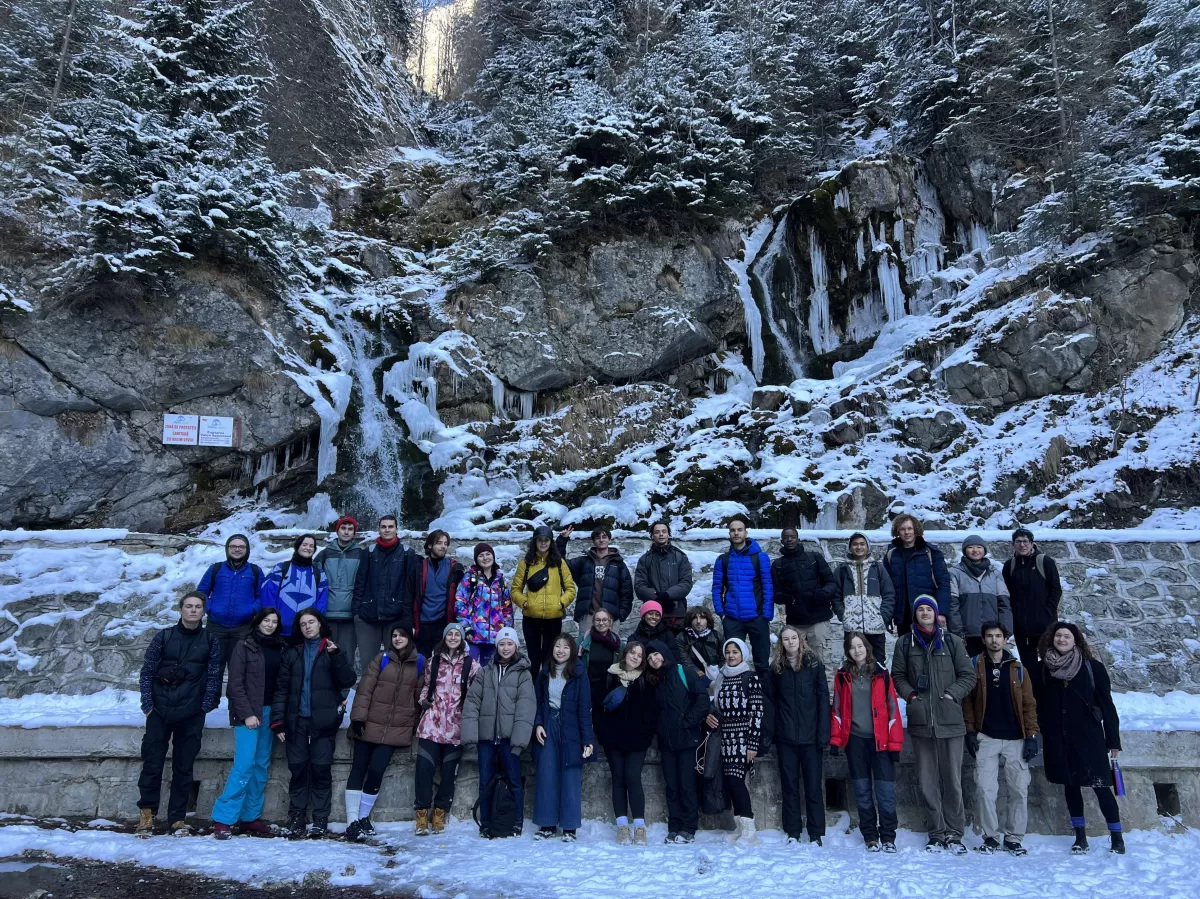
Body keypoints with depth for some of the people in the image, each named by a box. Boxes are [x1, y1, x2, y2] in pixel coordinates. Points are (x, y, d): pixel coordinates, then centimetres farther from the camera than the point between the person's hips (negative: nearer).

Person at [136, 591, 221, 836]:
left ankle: (178, 817, 13)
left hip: (191, 715, 0)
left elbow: (214, 676, 3)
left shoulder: (210, 642, 5)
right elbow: (147, 671, 4)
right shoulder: (163, 637, 3)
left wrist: (206, 706, -5)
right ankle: (147, 811, 16)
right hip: (159, 712, 0)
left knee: (184, 767, 5)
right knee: (152, 763, 1)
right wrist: (147, 704, -3)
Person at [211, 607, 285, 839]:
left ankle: (251, 817, 13)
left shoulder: (279, 649, 11)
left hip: (269, 712, 5)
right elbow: (236, 684, -7)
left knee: (262, 766, 6)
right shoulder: (245, 646, -2)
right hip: (248, 713, -5)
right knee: (244, 764, -12)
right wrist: (247, 714, -13)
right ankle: (223, 818, -5)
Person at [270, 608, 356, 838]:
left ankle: (320, 820, 4)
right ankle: (296, 818, 11)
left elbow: (348, 681, -3)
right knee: (298, 770, 2)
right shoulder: (291, 654, 13)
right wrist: (278, 721, -1)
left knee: (321, 769, -2)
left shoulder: (331, 650, 8)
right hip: (297, 721, 2)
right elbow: (281, 689, 8)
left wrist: (336, 655, -17)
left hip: (323, 721, -2)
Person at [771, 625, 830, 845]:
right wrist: (769, 733, 1)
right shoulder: (776, 668, 6)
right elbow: (772, 701, 8)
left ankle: (816, 834, 11)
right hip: (786, 737, 2)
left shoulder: (814, 664, 0)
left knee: (813, 785, 3)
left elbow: (823, 699, -3)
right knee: (789, 785, 8)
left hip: (810, 735, -2)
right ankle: (793, 833, 16)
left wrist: (824, 733, -10)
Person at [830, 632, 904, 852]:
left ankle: (888, 837, 11)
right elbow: (837, 708, 6)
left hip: (880, 739, -1)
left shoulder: (881, 673, 1)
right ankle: (870, 837, 18)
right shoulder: (843, 675, 6)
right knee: (862, 791, 8)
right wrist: (835, 739, -1)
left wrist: (895, 742, -5)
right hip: (855, 739, 2)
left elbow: (892, 707, 0)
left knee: (886, 791, -1)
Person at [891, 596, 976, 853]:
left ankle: (954, 833, 13)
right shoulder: (905, 643, 7)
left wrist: (952, 694, -7)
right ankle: (937, 832, 16)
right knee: (928, 781, 6)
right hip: (920, 721, 1)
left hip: (950, 721, -1)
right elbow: (898, 676, 12)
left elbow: (968, 676, 6)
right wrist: (910, 694, -4)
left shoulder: (952, 641, 5)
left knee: (952, 779, 1)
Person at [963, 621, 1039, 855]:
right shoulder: (976, 667, 3)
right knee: (986, 789, -3)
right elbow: (968, 700, 4)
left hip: (1015, 739, 1)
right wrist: (970, 731, -4)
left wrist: (1031, 735, -3)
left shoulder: (1017, 668, 5)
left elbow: (1029, 704, 4)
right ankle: (991, 837, 8)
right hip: (986, 738, -1)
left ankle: (1014, 838, 14)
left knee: (1019, 790, 2)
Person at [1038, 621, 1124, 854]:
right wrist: (1039, 735, 3)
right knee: (1070, 786, 11)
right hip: (1057, 740, 3)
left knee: (1100, 786, -3)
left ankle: (1117, 837, 11)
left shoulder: (1092, 667, -4)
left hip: (1088, 738, -3)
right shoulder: (1044, 668, 3)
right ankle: (1080, 837, 21)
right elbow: (1038, 705, 6)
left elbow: (1107, 705, -2)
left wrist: (1113, 740, -3)